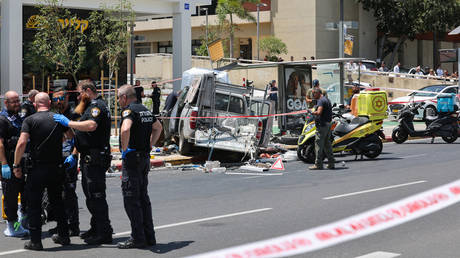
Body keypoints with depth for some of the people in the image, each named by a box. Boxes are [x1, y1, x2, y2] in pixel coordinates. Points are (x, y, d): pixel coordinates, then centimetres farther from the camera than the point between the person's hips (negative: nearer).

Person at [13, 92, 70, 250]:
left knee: (34, 205, 4)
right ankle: (63, 236, 24)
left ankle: (35, 241, 3)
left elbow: (22, 143, -17)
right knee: (57, 202, 18)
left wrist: (16, 165, -9)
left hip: (37, 168, -4)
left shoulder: (30, 120, -7)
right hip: (56, 168, 4)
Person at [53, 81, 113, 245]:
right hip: (88, 158, 11)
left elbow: (91, 126, -30)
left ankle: (104, 234, -7)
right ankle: (96, 228, 26)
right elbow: (83, 135, 25)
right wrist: (74, 155, 19)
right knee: (91, 195, 16)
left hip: (95, 159, -11)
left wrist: (68, 123, -21)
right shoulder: (92, 107, 23)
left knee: (96, 195, -9)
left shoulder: (97, 106, -10)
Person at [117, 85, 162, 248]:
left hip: (132, 157, -9)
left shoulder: (129, 111, -13)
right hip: (145, 157, 9)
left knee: (131, 198, -4)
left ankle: (137, 238, -4)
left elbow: (125, 129, -32)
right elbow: (158, 127, 30)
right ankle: (149, 236, 15)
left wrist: (124, 149, -20)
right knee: (143, 197, 13)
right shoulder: (145, 110, 15)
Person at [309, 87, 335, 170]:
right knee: (327, 144, 12)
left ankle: (318, 164, -7)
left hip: (322, 124, -10)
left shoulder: (321, 101, -13)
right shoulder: (327, 100, 19)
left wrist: (313, 112, -10)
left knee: (319, 144, -7)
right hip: (328, 123, 10)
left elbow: (319, 112, -26)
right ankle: (331, 163, 12)